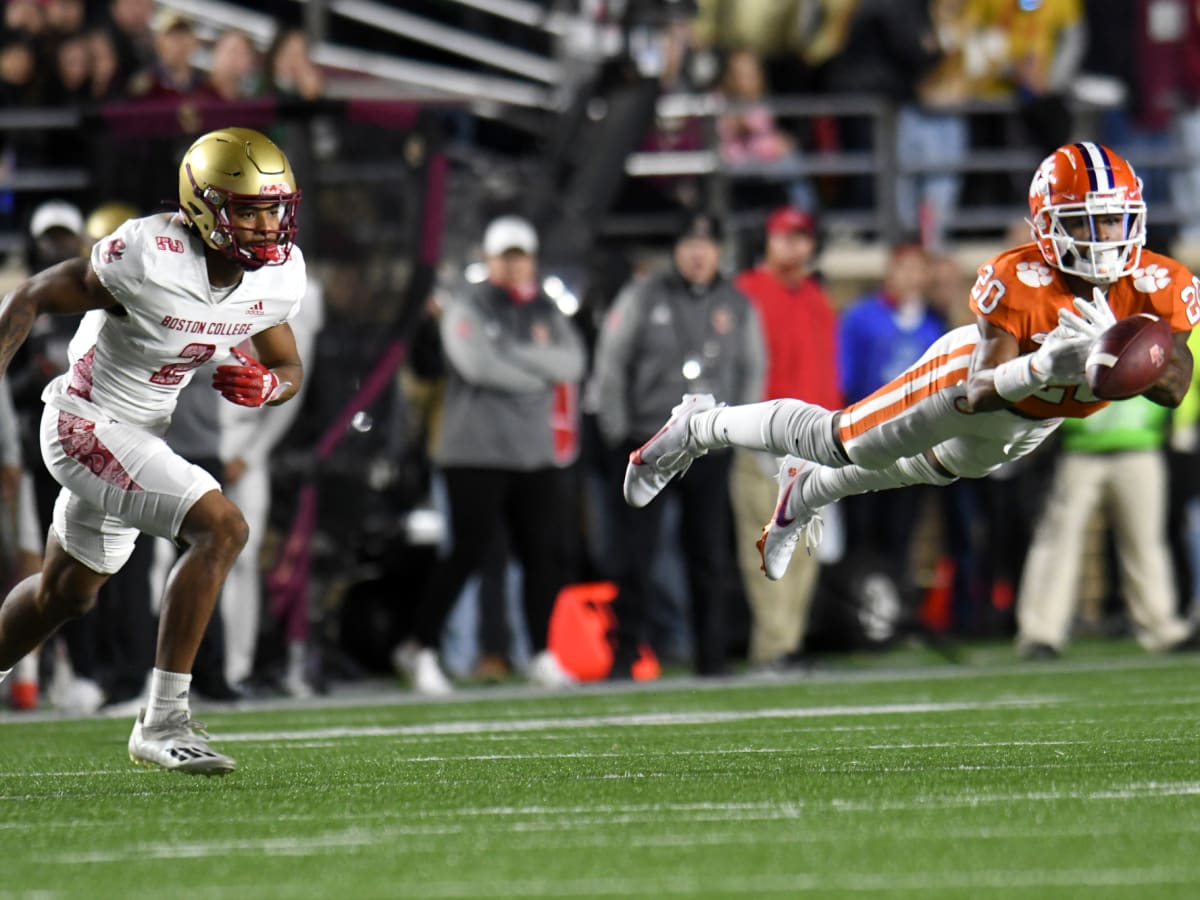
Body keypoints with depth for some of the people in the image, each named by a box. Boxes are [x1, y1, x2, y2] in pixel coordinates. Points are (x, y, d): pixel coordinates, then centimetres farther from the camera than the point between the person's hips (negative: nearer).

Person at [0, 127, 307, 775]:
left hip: (139, 432, 8)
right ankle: (162, 722, -18)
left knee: (63, 594, 23)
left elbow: (289, 368, 8)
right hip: (85, 425, -8)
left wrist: (264, 385, -15)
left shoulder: (278, 278, -7)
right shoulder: (150, 259, -27)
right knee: (221, 528, -22)